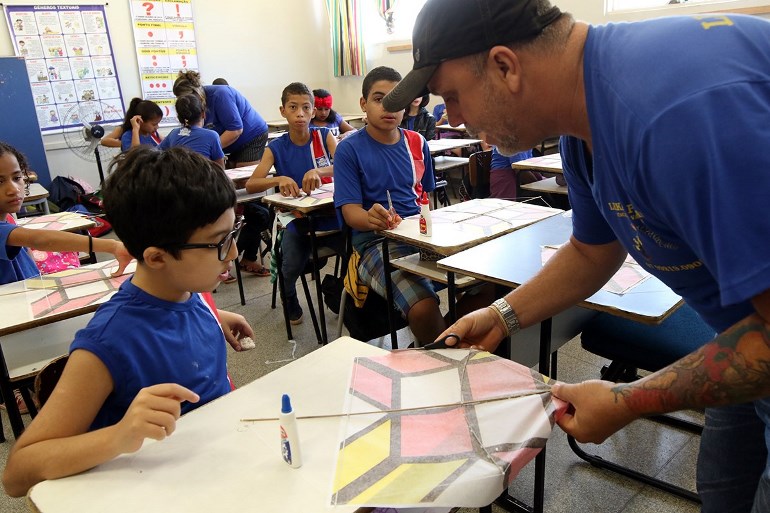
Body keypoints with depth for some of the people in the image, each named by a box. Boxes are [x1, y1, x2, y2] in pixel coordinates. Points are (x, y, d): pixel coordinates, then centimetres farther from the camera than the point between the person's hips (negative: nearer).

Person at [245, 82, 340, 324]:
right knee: (290, 268, -23)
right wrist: (279, 179, -26)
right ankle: (292, 307, 13)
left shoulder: (324, 136, 1)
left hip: (330, 213, 1)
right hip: (296, 219, 0)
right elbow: (250, 185, -7)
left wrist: (318, 171, -34)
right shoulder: (276, 148, 1)